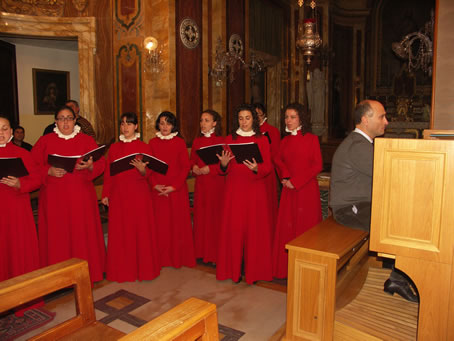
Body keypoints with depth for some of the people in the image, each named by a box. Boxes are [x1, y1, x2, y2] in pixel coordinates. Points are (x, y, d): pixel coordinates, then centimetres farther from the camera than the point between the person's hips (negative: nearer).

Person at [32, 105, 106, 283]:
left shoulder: (87, 140, 7)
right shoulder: (45, 141, 7)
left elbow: (101, 164, 1)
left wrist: (89, 166, -20)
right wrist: (49, 171, -14)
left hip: (81, 196, 0)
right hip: (54, 198, 0)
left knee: (82, 235, 2)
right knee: (56, 236, 3)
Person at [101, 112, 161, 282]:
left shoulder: (143, 147, 1)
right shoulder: (114, 148, 10)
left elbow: (148, 173, -3)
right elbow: (108, 173, 10)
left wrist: (142, 169, -24)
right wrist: (105, 194, 7)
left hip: (138, 194, -3)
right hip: (118, 194, 3)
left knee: (140, 229, 2)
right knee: (119, 231, 6)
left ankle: (143, 267, 16)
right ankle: (122, 269, 20)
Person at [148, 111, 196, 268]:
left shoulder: (180, 142, 1)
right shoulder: (152, 142, 7)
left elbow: (185, 167, -2)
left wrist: (174, 186, -11)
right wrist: (155, 185, -9)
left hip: (177, 189, -1)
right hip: (158, 190, 1)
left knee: (178, 223, 3)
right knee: (160, 224, 3)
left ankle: (179, 257, 17)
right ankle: (162, 259, 16)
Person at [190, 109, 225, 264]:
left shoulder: (221, 140, -5)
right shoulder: (197, 141, 12)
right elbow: (192, 159, 18)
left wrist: (210, 168, -17)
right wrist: (194, 167, -3)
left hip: (216, 183, -5)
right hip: (200, 183, 5)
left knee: (215, 216, -1)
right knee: (200, 216, 9)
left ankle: (215, 254, 11)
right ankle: (201, 252, 22)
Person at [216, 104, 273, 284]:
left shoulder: (262, 140, 4)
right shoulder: (230, 139, 8)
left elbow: (268, 167, -2)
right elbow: (224, 169, 7)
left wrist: (256, 168, -23)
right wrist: (223, 163, -16)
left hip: (255, 190, -1)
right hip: (234, 189, 1)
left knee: (254, 228, 1)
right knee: (234, 227, 2)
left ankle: (254, 270, 16)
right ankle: (234, 269, 17)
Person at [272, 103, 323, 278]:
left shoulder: (311, 139, -3)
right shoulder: (285, 141, 12)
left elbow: (317, 165, -8)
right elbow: (278, 160, 11)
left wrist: (296, 181, -13)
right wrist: (285, 176, -9)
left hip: (307, 188, -4)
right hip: (289, 189, 4)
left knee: (306, 226, 0)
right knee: (287, 227, 5)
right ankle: (287, 266, 16)